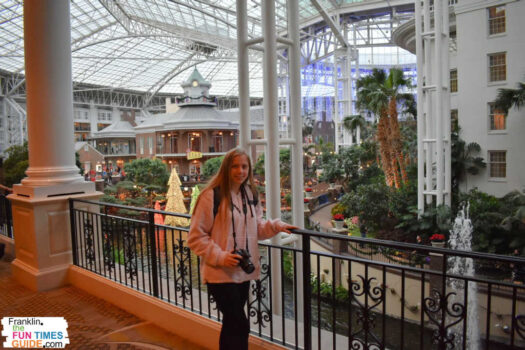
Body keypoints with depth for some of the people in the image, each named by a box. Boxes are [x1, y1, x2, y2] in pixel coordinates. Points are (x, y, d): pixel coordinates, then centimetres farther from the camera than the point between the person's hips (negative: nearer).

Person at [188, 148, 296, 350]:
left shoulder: (250, 194, 6)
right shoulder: (212, 195, -16)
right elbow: (195, 237, -12)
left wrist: (276, 226, -2)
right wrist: (220, 256, -20)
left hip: (244, 271, 7)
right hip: (220, 273, -7)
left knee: (232, 324, 20)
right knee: (240, 326, -5)